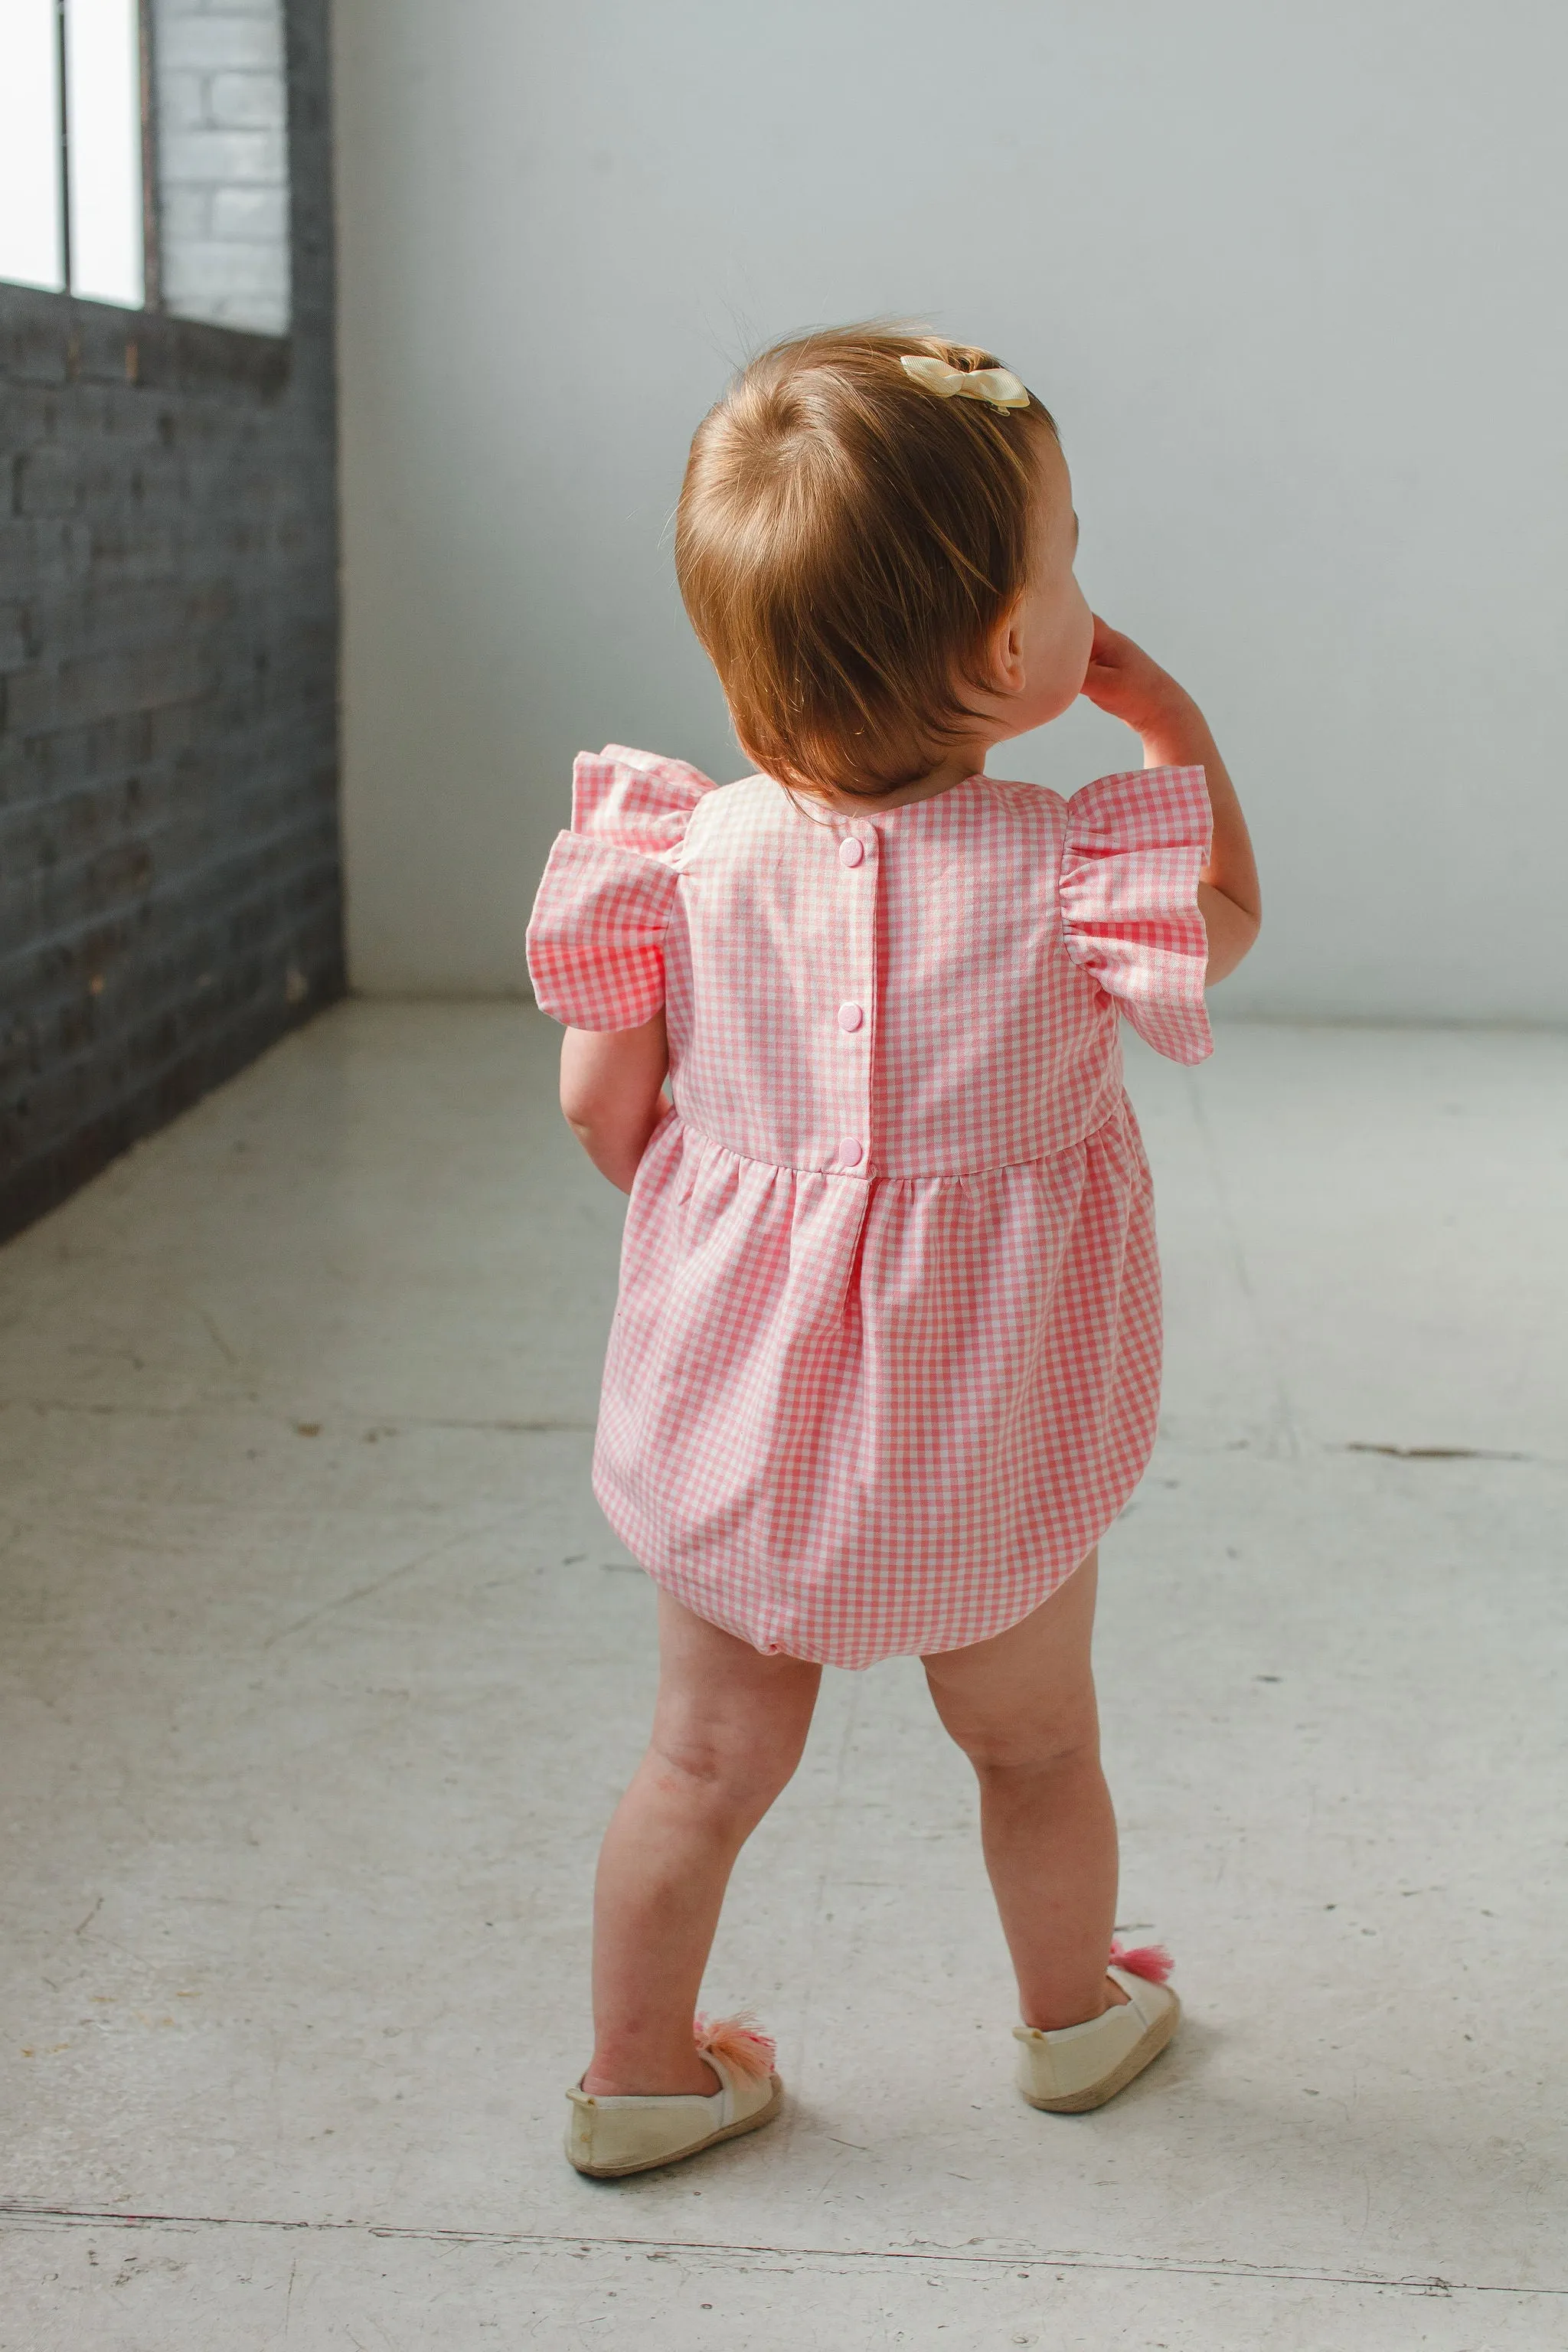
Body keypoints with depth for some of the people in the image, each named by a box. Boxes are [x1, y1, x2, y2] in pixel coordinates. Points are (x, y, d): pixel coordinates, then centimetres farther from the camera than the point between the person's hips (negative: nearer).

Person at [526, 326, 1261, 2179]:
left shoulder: (689, 854, -15)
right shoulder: (1077, 874, -22)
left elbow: (601, 1104, -4)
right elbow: (1227, 920, 1)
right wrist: (1178, 732, 6)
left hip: (743, 1408, 2)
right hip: (992, 1441, -1)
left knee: (710, 1760, 18)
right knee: (1036, 1745, 24)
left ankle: (640, 2073, 33)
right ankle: (1076, 2013, 47)